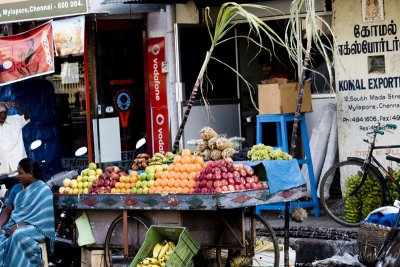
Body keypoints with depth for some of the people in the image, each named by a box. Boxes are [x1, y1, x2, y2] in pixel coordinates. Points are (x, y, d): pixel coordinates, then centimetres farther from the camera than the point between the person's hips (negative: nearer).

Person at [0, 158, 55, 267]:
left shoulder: (43, 191, -7)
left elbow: (40, 218, -14)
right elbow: (9, 210, 15)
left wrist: (17, 226, -20)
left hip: (36, 227, -7)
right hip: (17, 225, 7)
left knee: (19, 235, -38)